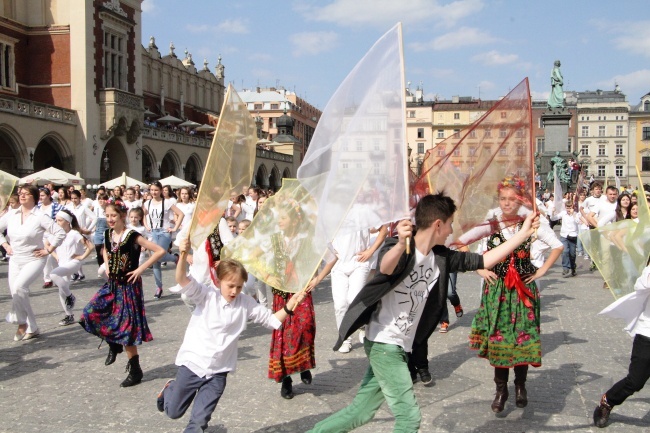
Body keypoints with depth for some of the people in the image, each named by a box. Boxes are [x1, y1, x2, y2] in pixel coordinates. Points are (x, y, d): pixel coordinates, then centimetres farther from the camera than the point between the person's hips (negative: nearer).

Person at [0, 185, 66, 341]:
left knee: (19, 286, -28)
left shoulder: (40, 216, -12)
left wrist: (48, 250, -12)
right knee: (16, 293, 7)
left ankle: (21, 322, -8)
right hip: (15, 260, 6)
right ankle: (32, 328, 22)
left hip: (34, 260, -6)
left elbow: (60, 233, -13)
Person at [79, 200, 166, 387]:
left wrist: (140, 269, -19)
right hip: (111, 284, 7)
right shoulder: (108, 235, 4)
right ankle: (114, 344, 21)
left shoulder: (133, 236, -15)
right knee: (91, 314, -5)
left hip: (128, 286, -6)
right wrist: (107, 266, 10)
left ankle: (135, 371, 10)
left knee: (126, 328, -5)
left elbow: (160, 251, -20)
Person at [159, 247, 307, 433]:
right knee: (173, 412, 15)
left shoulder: (245, 303, -2)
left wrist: (289, 307, -15)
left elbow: (271, 320, 2)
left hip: (218, 372, 2)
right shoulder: (207, 295, -11)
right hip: (192, 363, -1)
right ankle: (169, 390, 48)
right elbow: (183, 281, -26)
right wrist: (183, 256, -44)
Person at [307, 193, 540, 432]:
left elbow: (483, 261, 7)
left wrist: (524, 233, 5)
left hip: (400, 346, 8)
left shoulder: (441, 257, 4)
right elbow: (385, 268, -42)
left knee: (360, 413, 13)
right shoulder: (399, 250, -19)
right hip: (384, 343, -8)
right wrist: (401, 244, -64)